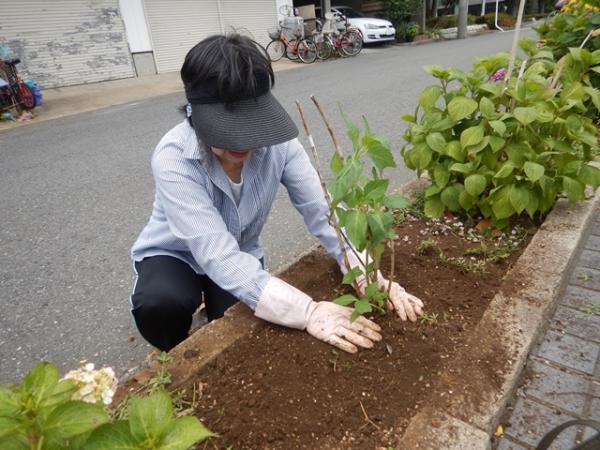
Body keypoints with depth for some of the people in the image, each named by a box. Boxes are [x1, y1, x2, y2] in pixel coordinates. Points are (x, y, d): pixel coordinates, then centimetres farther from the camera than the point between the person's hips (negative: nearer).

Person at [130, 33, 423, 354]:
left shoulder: (276, 142, -23)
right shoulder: (174, 160, -34)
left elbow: (322, 211, -26)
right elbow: (218, 257, -41)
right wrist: (308, 312, -49)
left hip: (240, 256, 3)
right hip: (174, 255, -2)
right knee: (160, 304, -32)